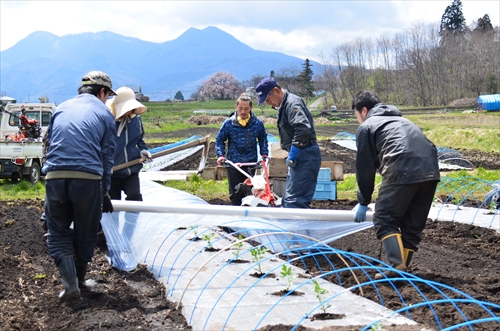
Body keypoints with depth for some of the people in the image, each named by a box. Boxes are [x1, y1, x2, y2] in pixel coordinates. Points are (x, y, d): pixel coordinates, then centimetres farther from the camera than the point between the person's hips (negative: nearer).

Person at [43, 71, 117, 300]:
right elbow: (107, 156, 9)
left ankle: (71, 283, -2)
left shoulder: (61, 109, 20)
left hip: (55, 177, 2)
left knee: (58, 233, 12)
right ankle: (79, 281, 28)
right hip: (88, 179, -2)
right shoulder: (104, 113, 10)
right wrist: (104, 191, 16)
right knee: (85, 234, 15)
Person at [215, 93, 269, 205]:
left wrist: (264, 153, 4)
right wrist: (220, 155, -8)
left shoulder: (258, 123, -2)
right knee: (235, 193, 1)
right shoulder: (229, 123, -7)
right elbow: (219, 139, 4)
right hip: (233, 162, -2)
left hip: (251, 163, 2)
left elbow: (263, 138, 14)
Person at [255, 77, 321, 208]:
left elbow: (303, 128, -28)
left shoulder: (293, 103, -14)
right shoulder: (283, 106, 18)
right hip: (300, 157, 11)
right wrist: (291, 154, 9)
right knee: (288, 199, 15)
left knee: (294, 201, -15)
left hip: (306, 157, -11)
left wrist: (293, 154, -22)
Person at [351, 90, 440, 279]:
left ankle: (397, 267, -13)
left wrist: (363, 202, 22)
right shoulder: (400, 120, 36)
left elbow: (365, 168, 12)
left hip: (403, 172, -7)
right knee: (413, 226, 14)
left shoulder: (367, 126, 15)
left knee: (384, 221, 2)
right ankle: (402, 269, 14)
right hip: (430, 170, 7)